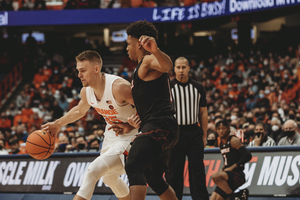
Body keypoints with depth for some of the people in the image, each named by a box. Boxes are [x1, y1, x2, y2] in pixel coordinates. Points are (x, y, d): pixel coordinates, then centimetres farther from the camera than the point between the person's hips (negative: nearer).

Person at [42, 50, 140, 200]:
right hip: (111, 136, 9)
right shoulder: (86, 91, -5)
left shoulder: (118, 87, -29)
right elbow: (79, 110, 20)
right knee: (109, 178, 24)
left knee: (93, 171, -22)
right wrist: (58, 124, 17)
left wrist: (130, 126, -31)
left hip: (128, 137, -9)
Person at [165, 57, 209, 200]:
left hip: (194, 133, 1)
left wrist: (204, 136, 7)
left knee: (197, 170, -1)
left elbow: (203, 113, 12)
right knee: (173, 172, 2)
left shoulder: (198, 88, 7)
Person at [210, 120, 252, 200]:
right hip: (227, 179, 9)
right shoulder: (221, 143, 17)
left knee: (215, 177, -37)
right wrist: (223, 169, 8)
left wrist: (232, 167, -17)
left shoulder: (234, 141, -8)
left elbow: (248, 156, -19)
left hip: (237, 175, -9)